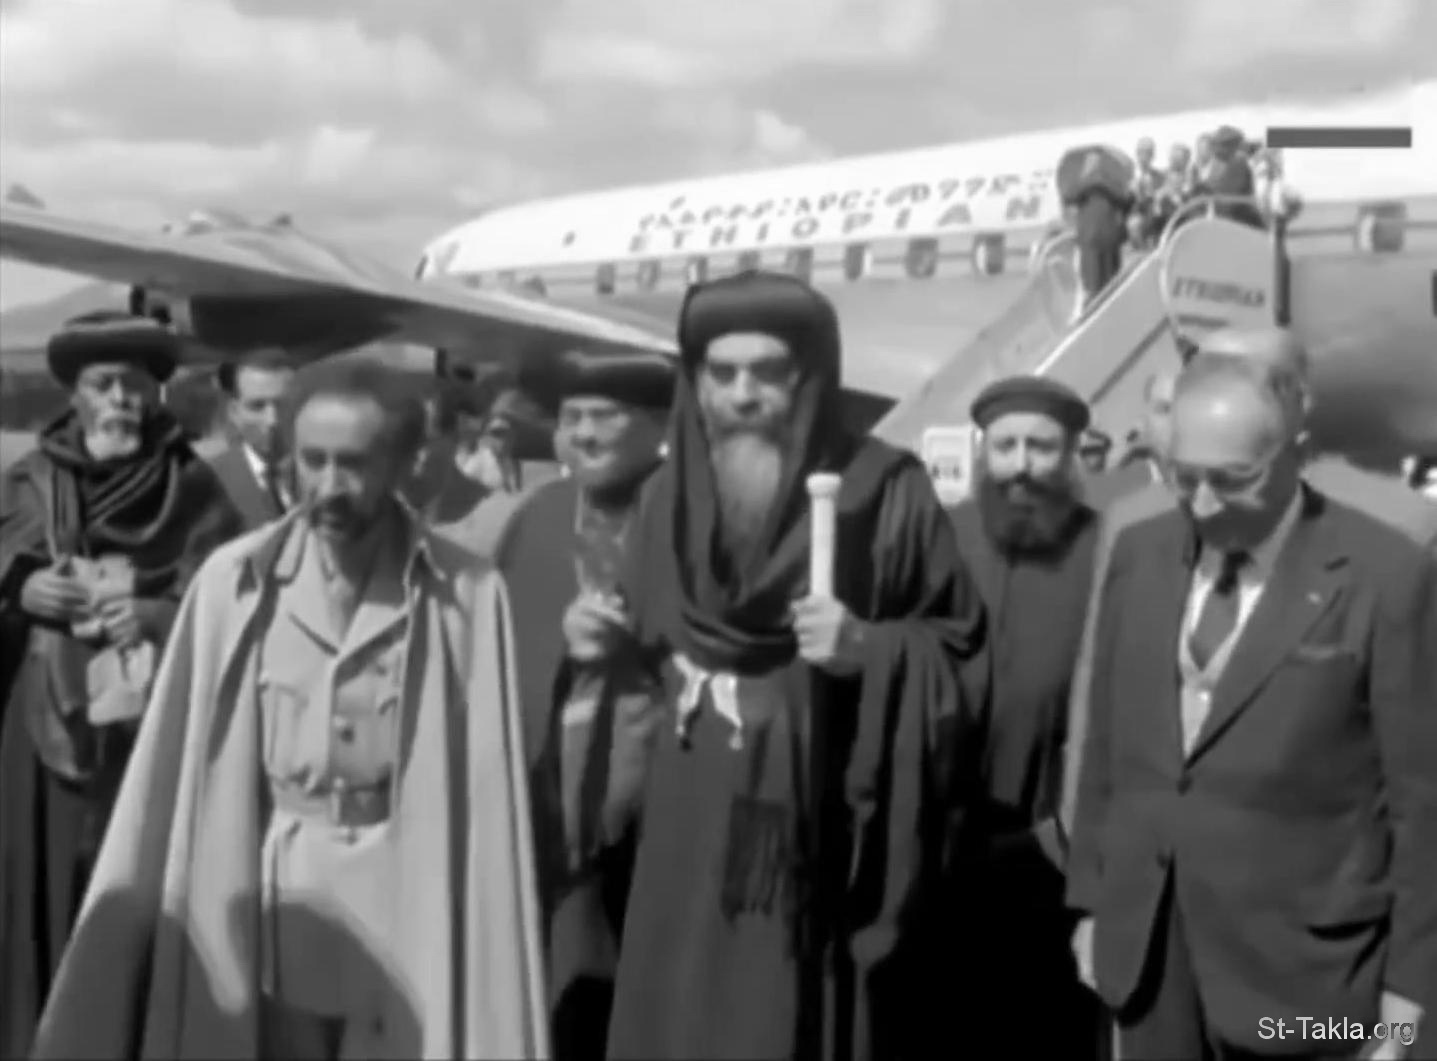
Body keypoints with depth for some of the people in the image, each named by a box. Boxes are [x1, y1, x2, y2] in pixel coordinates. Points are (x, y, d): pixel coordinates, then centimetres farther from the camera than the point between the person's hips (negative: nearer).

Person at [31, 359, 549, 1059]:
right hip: (269, 912, 2)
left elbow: (486, 791, -6)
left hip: (410, 911, -1)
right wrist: (117, 959, 2)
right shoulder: (233, 582, -3)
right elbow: (174, 770, 0)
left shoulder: (464, 594, -7)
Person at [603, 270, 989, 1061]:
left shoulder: (885, 493, -5)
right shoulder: (667, 497, 8)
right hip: (691, 843, 4)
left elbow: (960, 652, -2)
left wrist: (870, 648, -18)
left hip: (827, 839, -3)